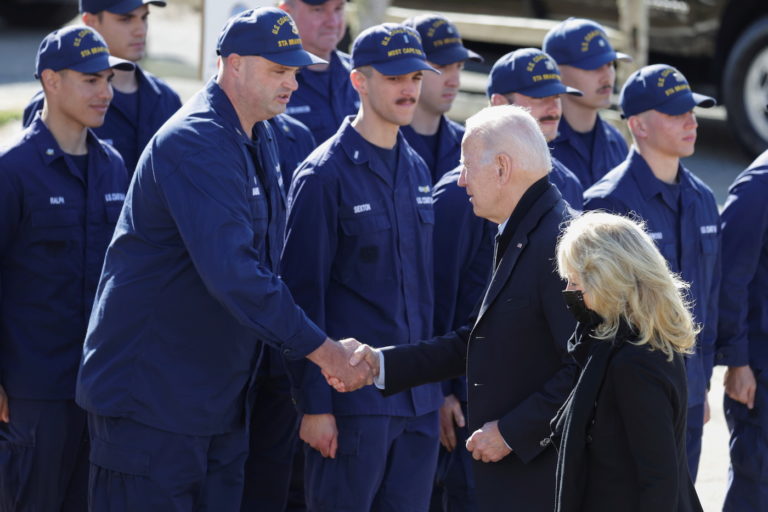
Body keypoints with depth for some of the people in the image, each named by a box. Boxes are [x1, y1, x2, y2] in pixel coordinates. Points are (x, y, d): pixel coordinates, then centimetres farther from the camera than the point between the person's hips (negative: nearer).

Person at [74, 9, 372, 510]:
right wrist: (321, 350, -27)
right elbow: (231, 273, -29)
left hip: (221, 400, 9)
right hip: (150, 399, -9)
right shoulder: (193, 143, -19)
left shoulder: (258, 141, 11)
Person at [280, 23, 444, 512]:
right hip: (353, 398, -6)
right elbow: (305, 293, -10)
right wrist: (315, 405, -13)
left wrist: (440, 387, 15)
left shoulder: (418, 171, 12)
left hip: (419, 398, 6)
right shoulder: (325, 174, -8)